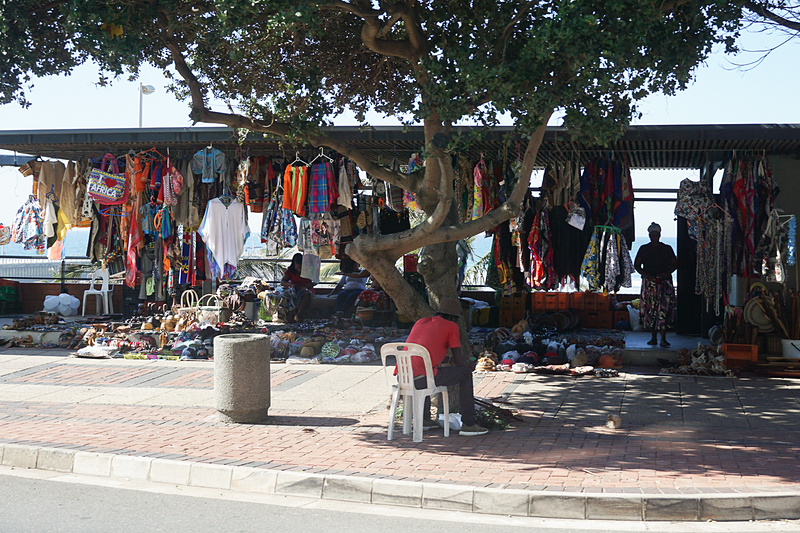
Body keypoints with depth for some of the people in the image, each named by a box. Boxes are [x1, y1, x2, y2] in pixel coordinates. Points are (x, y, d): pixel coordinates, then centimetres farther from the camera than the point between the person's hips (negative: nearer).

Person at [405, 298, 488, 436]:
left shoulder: (421, 322, 24)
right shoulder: (452, 326, 7)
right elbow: (458, 360, 4)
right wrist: (468, 365, 27)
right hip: (422, 379, -7)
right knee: (465, 373, 14)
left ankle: (424, 418, 43)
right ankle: (468, 424, 15)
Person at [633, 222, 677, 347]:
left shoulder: (667, 249, 10)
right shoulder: (644, 249, 11)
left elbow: (675, 264, 13)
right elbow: (636, 264, 10)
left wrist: (668, 272, -7)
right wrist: (645, 274, -7)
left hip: (664, 281, -1)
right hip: (649, 281, 1)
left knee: (664, 308, -13)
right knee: (650, 308, -2)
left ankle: (663, 338, -14)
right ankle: (654, 337, 7)